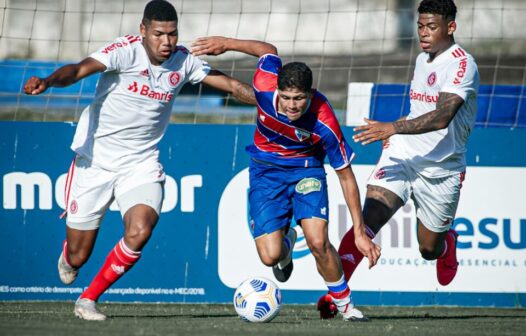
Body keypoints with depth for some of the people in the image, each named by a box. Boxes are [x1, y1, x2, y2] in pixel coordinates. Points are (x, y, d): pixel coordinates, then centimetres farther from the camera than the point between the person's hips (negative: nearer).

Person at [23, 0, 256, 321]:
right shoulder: (126, 51, -18)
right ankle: (68, 255, 43)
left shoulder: (183, 61, -4)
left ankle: (89, 300, -4)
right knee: (78, 256, 1)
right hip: (96, 159, -3)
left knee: (140, 233, -24)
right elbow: (80, 69, -32)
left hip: (141, 164, 3)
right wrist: (48, 81, -52)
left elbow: (232, 84, 4)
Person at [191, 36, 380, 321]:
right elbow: (269, 51, -3)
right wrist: (226, 43, 7)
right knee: (270, 256, -9)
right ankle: (285, 242, 31)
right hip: (266, 170, 2)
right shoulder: (266, 87, -27)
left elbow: (346, 176, -20)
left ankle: (344, 304, 3)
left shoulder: (324, 123, -31)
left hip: (306, 169, -2)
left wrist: (360, 232, -18)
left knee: (318, 242, -23)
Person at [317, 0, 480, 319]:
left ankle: (448, 242, 49)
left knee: (429, 248, 11)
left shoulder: (462, 65, -16)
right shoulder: (422, 60, 10)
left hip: (441, 170, -4)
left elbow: (442, 117, -30)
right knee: (369, 219, -20)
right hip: (402, 155, 4)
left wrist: (393, 128, -39)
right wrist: (399, 130, 11)